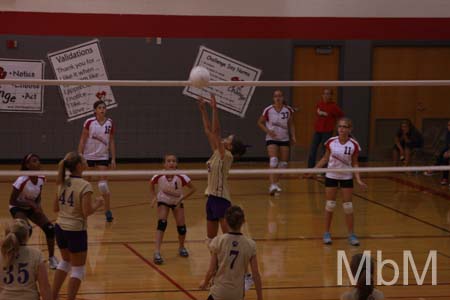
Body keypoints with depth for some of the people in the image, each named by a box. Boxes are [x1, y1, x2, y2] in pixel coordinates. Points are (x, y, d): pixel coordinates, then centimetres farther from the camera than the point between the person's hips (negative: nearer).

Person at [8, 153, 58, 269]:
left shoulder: (41, 179, -12)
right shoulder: (22, 180, -29)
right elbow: (12, 201, -23)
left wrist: (38, 205, -14)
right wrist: (31, 204, -29)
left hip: (31, 207, 6)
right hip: (17, 208, -6)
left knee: (49, 228, -7)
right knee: (26, 229, -31)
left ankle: (52, 259, 10)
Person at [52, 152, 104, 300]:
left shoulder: (62, 183, 2)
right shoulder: (85, 186, -18)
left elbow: (56, 208, 9)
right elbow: (87, 212, -19)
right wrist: (97, 203, -3)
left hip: (60, 228, 7)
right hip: (76, 230, -7)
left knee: (66, 262, 28)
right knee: (78, 269, 6)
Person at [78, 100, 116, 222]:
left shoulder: (110, 123, -1)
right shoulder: (89, 122, -8)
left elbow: (111, 141, 5)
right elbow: (82, 140, -4)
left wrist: (113, 159, 2)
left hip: (103, 156, 1)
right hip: (88, 156, -1)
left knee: (103, 182, -5)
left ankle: (107, 210, 0)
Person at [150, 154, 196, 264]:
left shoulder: (181, 177, -29)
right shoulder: (159, 177, -27)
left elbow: (192, 189, -16)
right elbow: (151, 186, -4)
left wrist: (182, 199, -22)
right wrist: (154, 197, -16)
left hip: (177, 202, 1)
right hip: (163, 201, -1)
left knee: (181, 227, -3)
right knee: (162, 223, -22)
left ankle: (181, 247, 28)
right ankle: (157, 252, -25)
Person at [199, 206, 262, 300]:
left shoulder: (218, 241, -11)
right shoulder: (250, 245, -6)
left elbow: (211, 270, -7)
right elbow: (256, 274, -4)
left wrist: (205, 283, 14)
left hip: (219, 292, -3)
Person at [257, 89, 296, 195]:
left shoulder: (288, 110, -2)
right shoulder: (268, 110, -8)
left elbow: (291, 125, 9)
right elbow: (260, 123, 2)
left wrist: (293, 136, -2)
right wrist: (268, 131, -12)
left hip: (284, 139, 3)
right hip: (272, 139, -3)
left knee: (283, 163, 6)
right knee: (273, 161, -21)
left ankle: (277, 183, 25)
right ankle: (272, 185, -27)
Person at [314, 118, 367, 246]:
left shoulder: (354, 145, -11)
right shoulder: (331, 142, -9)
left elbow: (354, 163, -2)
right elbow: (325, 158, 3)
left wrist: (358, 179, -11)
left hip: (347, 177, 0)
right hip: (331, 176, 0)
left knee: (348, 206, 2)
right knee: (330, 205, 5)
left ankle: (351, 234, 13)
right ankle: (327, 233, 16)